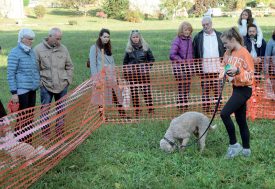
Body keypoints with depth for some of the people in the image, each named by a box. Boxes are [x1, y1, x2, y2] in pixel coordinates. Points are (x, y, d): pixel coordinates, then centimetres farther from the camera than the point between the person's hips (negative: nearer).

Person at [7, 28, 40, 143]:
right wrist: (13, 93, -14)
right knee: (22, 118, -3)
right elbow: (10, 74, -11)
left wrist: (38, 83, 18)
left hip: (32, 90, 7)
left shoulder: (31, 51, 10)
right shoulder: (15, 53, -10)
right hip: (21, 91, -7)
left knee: (30, 116, 12)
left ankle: (28, 141, 24)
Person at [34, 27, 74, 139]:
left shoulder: (63, 49, 4)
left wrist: (68, 80, 4)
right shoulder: (38, 49, -5)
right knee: (45, 111, 2)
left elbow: (69, 66, 12)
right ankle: (45, 134, 12)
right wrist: (39, 82, -7)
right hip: (46, 86, -3)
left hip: (62, 86, 3)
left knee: (61, 110, 12)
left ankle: (60, 133, 24)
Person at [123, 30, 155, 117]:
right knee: (134, 92, 2)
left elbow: (151, 59, 10)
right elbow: (125, 62, 13)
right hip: (132, 74, 1)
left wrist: (147, 68, -2)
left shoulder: (145, 47, 4)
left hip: (144, 73, -1)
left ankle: (151, 109, 4)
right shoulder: (128, 49, 6)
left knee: (147, 91, -4)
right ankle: (137, 111, 10)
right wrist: (125, 72, 6)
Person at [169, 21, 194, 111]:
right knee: (182, 89, -6)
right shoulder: (177, 40, -10)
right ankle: (181, 107, 1)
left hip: (188, 67, 7)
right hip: (179, 67, -6)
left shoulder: (189, 40, 10)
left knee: (187, 89, 10)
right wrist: (182, 61, -13)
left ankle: (185, 106, 19)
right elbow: (172, 55, -17)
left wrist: (191, 64, 10)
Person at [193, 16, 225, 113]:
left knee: (218, 88, 4)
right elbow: (195, 53, 6)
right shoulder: (198, 37, 6)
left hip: (217, 67, 1)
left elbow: (224, 50, 11)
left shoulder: (219, 35, 9)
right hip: (204, 68, -1)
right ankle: (206, 107, 8)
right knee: (205, 89, 2)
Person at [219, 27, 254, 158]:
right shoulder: (229, 53, 5)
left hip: (244, 89, -8)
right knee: (241, 120, 14)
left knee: (224, 113, -18)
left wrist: (237, 71, -32)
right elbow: (224, 64, 20)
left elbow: (250, 75, -16)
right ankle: (246, 149, 25)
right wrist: (223, 73, -1)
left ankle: (234, 144, -4)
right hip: (236, 88, 8)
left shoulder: (244, 54, -18)